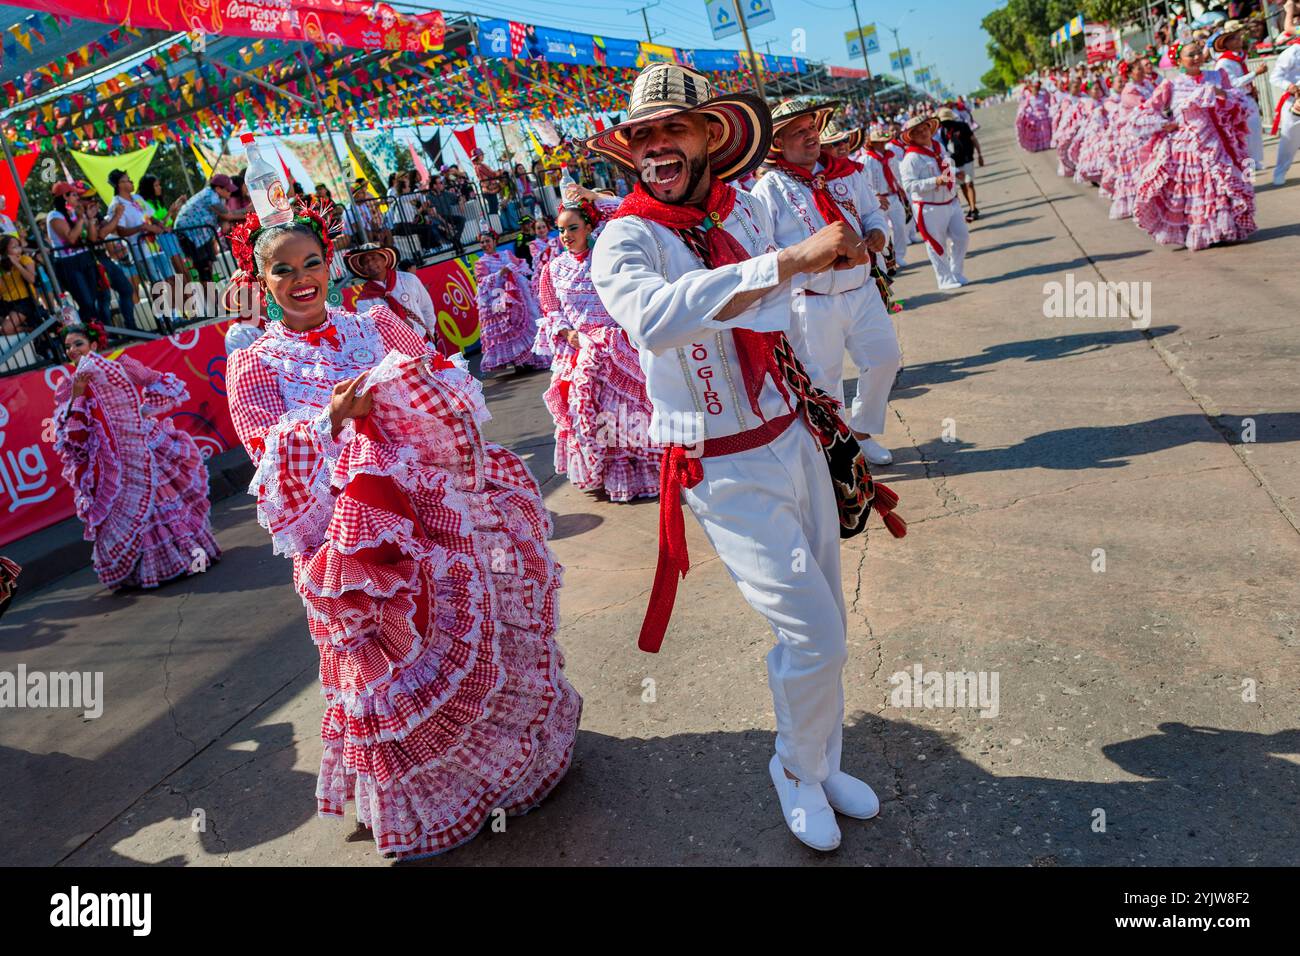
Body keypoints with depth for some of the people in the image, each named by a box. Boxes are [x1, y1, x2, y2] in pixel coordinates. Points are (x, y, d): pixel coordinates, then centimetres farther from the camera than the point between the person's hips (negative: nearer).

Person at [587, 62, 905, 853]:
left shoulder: (747, 207, 2)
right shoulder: (627, 240, -18)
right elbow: (651, 318, -44)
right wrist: (789, 260, -47)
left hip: (797, 438, 6)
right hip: (729, 472, -6)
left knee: (827, 622, 16)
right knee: (813, 635, -4)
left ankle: (823, 763, 40)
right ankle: (797, 772, 26)